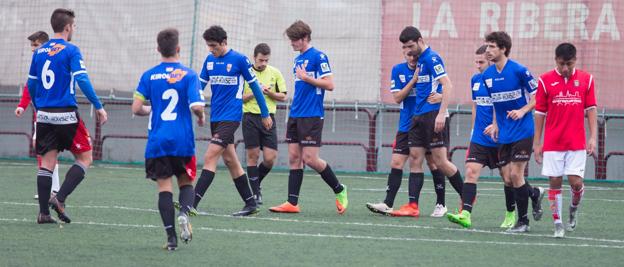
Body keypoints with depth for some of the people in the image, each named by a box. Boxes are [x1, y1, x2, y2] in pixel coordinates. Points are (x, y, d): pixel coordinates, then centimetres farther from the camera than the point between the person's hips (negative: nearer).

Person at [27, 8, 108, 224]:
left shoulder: (39, 52, 10)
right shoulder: (71, 51, -8)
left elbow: (31, 85, 14)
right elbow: (82, 80, -16)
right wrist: (98, 107, -11)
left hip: (44, 116, 6)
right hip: (66, 115, -6)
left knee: (47, 163, 7)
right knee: (85, 158, 6)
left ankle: (43, 212, 2)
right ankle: (60, 198, -9)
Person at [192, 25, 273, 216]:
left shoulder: (239, 59, -8)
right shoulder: (209, 60, 9)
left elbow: (254, 86, -2)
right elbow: (200, 84, 10)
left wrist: (265, 115, 3)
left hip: (230, 117, -7)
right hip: (215, 117, 7)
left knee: (210, 158, -16)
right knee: (230, 160, 11)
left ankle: (192, 203, -21)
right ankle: (251, 203, 19)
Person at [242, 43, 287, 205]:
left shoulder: (275, 73, 6)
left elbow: (283, 96, 9)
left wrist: (269, 93, -10)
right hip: (250, 117, -2)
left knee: (270, 159, -4)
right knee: (253, 156, -1)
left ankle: (257, 183, 21)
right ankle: (255, 193, 7)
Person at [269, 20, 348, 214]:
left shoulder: (318, 57, -8)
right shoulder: (298, 60, 17)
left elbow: (329, 85, -13)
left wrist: (306, 78, -14)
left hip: (312, 116, -8)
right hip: (295, 116, 8)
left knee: (310, 158, -10)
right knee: (294, 157, 2)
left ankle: (339, 190, 9)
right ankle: (292, 203, 1)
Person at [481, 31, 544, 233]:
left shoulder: (519, 71, -13)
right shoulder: (487, 76, 6)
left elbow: (537, 97, -7)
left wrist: (522, 111, -21)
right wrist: (495, 124, 8)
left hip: (522, 131, -6)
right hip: (503, 134, 6)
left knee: (515, 175, -10)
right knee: (507, 177, 3)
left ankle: (523, 221, 3)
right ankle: (535, 193, 32)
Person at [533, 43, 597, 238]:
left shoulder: (586, 79, 4)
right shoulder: (545, 80, 1)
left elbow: (590, 109, 7)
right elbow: (540, 112, 5)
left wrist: (592, 137, -1)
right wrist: (536, 143, 3)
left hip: (577, 143, 0)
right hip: (552, 143, 0)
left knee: (576, 182, -7)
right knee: (555, 182, -1)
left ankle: (573, 210, 23)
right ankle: (558, 224, 6)